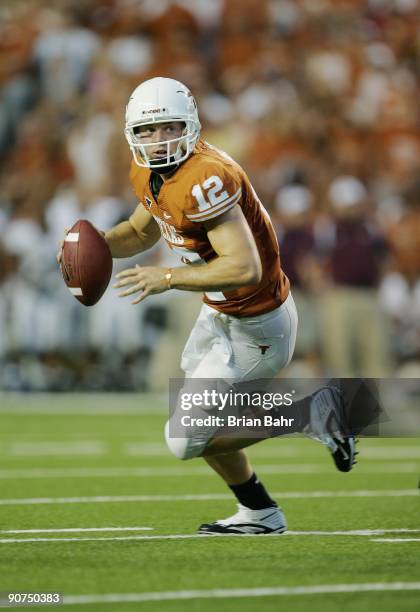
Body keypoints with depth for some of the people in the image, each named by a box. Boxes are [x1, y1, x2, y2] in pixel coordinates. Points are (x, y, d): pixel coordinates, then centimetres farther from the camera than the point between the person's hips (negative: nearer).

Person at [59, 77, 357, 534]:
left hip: (257, 328, -10)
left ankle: (311, 414, 1)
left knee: (184, 440, -6)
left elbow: (246, 269, -36)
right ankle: (259, 514, 42)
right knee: (201, 420, 25)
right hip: (219, 314, 10)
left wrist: (167, 279, -33)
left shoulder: (204, 180, -30)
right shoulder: (149, 174, -1)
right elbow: (142, 231, 20)